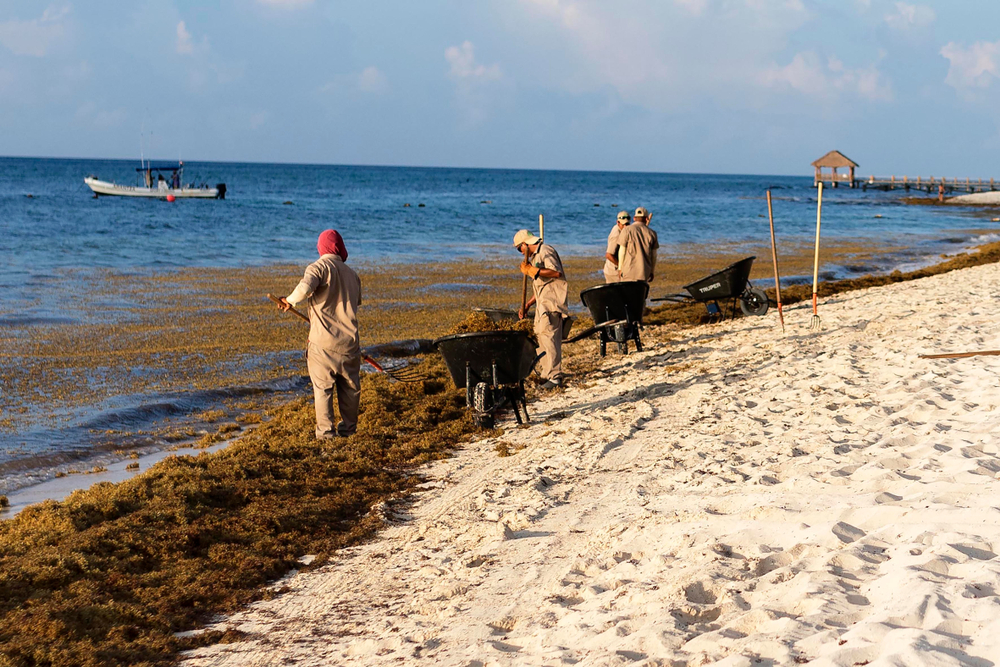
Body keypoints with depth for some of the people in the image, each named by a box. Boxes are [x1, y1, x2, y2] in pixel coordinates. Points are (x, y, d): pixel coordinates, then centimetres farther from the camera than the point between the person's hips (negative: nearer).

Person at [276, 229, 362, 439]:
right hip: (349, 340, 4)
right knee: (350, 386, 15)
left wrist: (290, 301, -9)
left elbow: (305, 288, -27)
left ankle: (325, 430, 5)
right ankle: (348, 427, 23)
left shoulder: (319, 267, -8)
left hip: (323, 342, -4)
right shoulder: (352, 274, 9)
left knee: (322, 387, 5)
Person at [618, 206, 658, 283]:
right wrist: (652, 272, 15)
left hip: (629, 269, -3)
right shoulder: (651, 233, 2)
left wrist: (620, 268, 7)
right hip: (645, 270, 3)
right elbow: (654, 255, 5)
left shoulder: (626, 230, -6)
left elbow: (622, 251, -4)